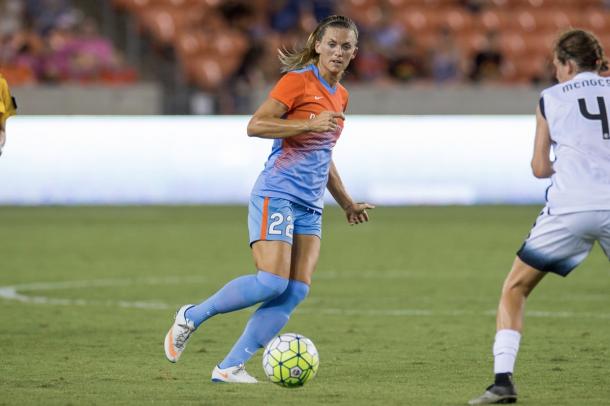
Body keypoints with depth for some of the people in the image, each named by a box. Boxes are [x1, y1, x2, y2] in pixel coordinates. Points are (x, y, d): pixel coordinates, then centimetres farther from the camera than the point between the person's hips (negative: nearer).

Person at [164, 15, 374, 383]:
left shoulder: (340, 96, 18)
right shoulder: (298, 81, -6)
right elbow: (256, 125, -14)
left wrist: (347, 203, 33)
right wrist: (310, 124, -21)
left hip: (310, 206, 8)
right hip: (277, 194, -8)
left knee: (297, 291, -7)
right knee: (272, 281, -20)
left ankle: (230, 366, -7)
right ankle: (191, 317, 1)